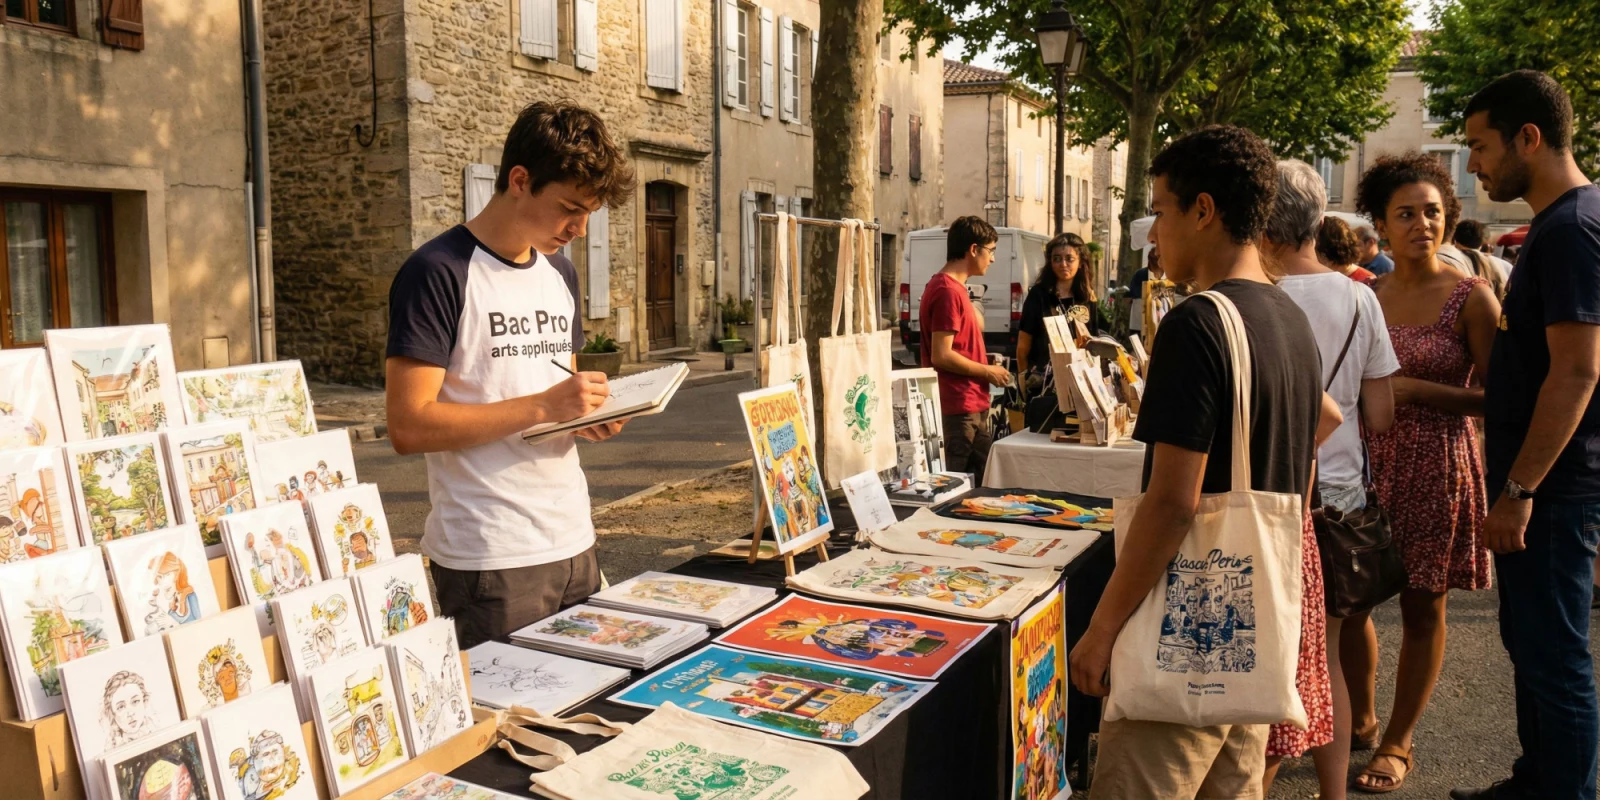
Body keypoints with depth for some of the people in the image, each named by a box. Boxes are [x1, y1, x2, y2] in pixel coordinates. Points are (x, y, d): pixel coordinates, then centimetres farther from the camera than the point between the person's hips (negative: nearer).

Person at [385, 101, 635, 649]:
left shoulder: (560, 272, 13)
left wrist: (588, 413, 0)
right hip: (490, 560, -7)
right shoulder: (439, 273, -11)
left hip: (573, 542, 7)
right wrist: (543, 407, -21)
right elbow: (409, 427, -17)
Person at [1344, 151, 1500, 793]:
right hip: (1367, 459, 4)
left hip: (1436, 466, -3)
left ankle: (1397, 742, 22)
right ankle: (1360, 720, 28)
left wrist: (1413, 389, -17)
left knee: (1421, 607, 7)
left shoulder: (1471, 297, -6)